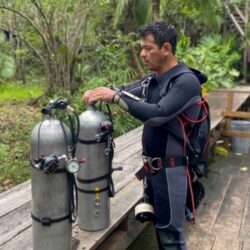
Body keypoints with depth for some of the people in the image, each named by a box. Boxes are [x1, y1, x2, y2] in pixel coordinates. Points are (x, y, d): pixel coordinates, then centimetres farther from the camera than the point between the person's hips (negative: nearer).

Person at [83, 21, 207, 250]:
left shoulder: (187, 81, -18)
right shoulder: (153, 78, 7)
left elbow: (157, 114, -28)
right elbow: (127, 92, 11)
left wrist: (115, 96, -24)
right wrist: (99, 92, -9)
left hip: (170, 168, -8)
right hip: (151, 165, 8)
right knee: (158, 223, 21)